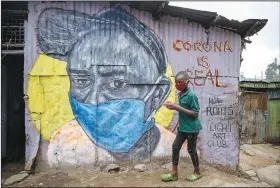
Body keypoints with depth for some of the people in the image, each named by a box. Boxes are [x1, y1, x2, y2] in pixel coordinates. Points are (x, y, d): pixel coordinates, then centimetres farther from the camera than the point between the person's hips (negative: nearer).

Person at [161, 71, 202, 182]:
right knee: (175, 147, 10)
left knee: (191, 150, 7)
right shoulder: (180, 94, 5)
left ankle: (197, 172, 31)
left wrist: (178, 108, -26)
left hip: (192, 128, -8)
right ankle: (174, 173, 22)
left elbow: (195, 113, -23)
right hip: (182, 127, 8)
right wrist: (174, 107, -4)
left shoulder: (191, 95, -21)